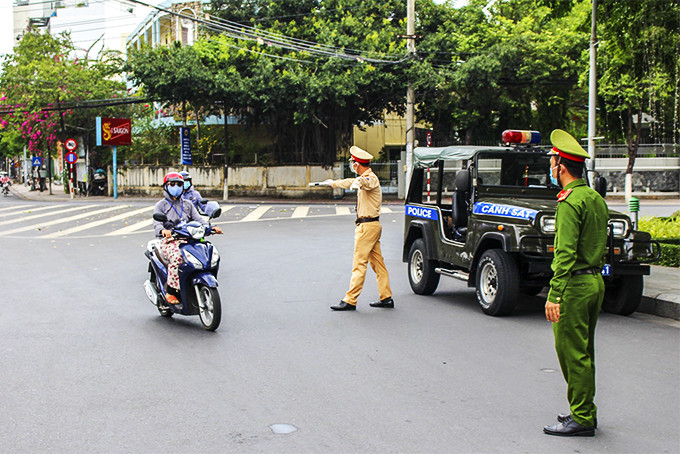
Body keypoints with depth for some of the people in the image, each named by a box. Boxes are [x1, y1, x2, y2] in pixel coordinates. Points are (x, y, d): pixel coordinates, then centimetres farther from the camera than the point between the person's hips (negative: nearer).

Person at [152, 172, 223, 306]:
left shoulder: (188, 205, 22)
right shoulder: (160, 205, 9)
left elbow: (198, 219, 8)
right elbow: (157, 224, -8)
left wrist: (211, 228, -13)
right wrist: (163, 230, -33)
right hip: (169, 241, -4)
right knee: (176, 257, -39)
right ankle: (171, 292, -31)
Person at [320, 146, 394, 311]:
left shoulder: (371, 178, -15)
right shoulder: (364, 178, 17)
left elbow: (365, 182, -41)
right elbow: (351, 182, 38)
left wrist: (358, 183, -62)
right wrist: (334, 183, 52)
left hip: (368, 226, -10)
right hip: (373, 226, 10)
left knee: (359, 263, -8)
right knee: (378, 263, 9)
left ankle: (350, 300, -6)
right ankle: (386, 297, 11)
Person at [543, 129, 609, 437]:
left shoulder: (569, 202, -16)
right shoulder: (597, 199, 13)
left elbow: (565, 253, -23)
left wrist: (554, 295, -23)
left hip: (574, 283, -10)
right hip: (596, 281, 10)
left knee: (572, 352, -3)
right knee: (583, 351, 17)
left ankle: (581, 419, 2)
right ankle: (585, 412, 24)